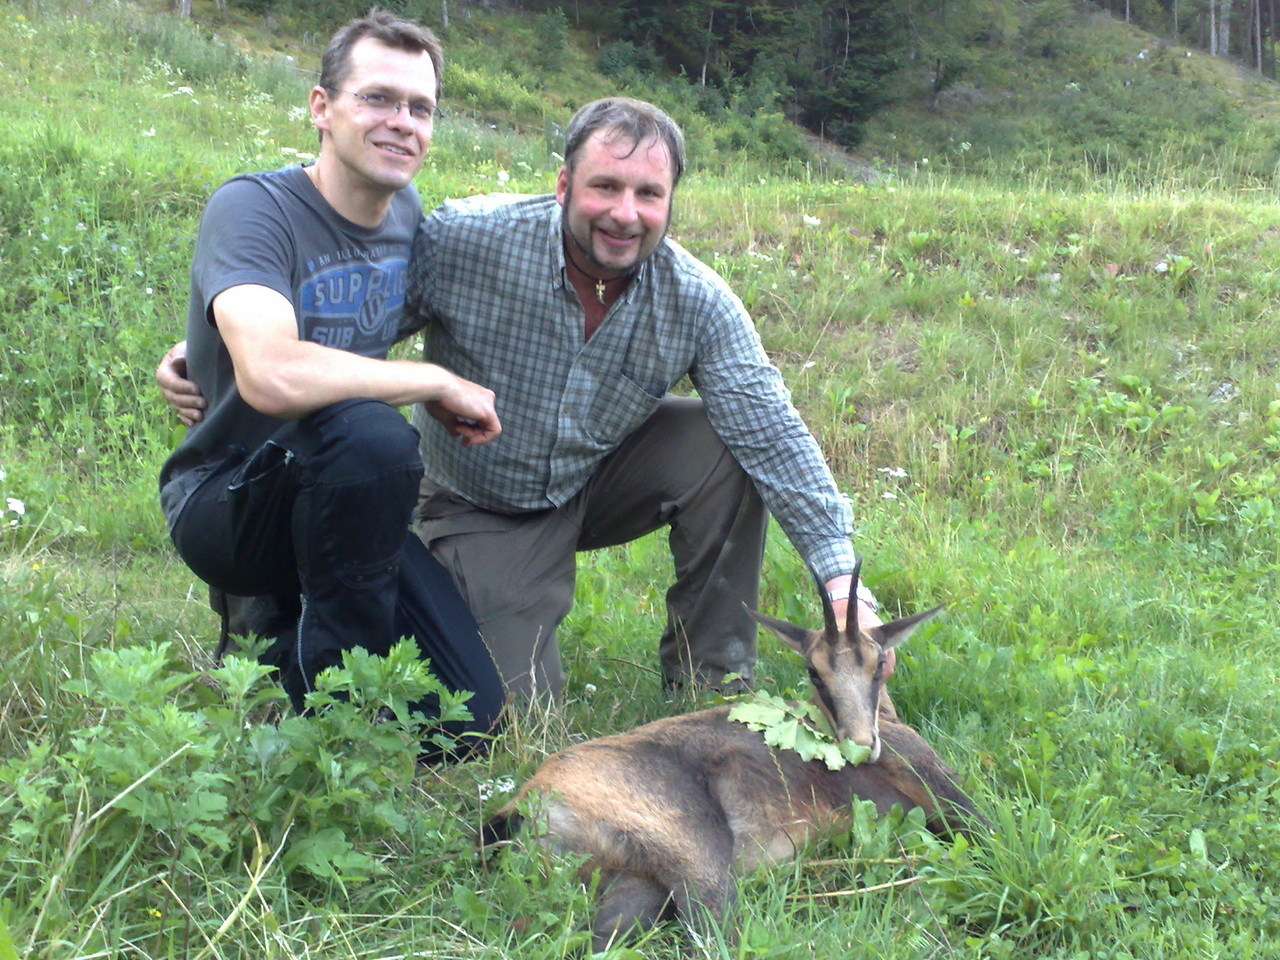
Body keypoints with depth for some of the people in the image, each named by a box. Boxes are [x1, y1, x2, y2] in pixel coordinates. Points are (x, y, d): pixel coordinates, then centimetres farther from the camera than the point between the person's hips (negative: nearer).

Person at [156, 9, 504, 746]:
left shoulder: (407, 211, 3)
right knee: (369, 431, -38)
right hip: (226, 497, -7)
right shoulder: (253, 208, -19)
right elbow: (272, 377, -37)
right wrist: (438, 384, -25)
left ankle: (278, 622, 20)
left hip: (343, 501, 7)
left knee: (472, 719, -5)